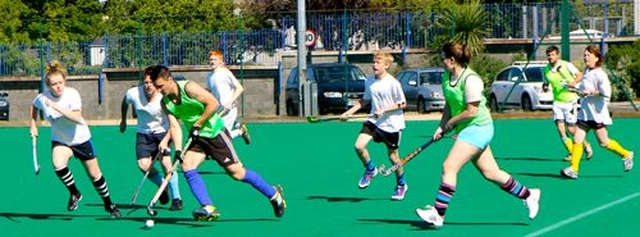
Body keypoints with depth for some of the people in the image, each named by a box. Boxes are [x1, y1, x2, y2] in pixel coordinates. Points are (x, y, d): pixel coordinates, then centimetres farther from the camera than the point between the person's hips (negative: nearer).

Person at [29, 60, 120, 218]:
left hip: (80, 138, -1)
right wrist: (33, 125, 4)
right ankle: (74, 194, -6)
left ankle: (109, 205, 31)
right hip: (60, 140, 1)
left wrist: (57, 108, -46)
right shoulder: (42, 98, -16)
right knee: (58, 164, -30)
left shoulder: (72, 94, -24)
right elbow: (34, 106, 10)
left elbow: (77, 118, -38)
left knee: (95, 174, 8)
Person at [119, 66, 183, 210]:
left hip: (162, 132, -3)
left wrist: (165, 140, -37)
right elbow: (125, 102, 10)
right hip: (143, 134, 3)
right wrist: (123, 120, 22)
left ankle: (176, 198, -5)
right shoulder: (133, 94, -16)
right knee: (144, 165, -15)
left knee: (166, 163, -19)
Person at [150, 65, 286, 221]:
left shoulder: (189, 88, -21)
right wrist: (178, 150, -19)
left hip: (215, 133, -6)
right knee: (187, 166, -17)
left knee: (236, 172, -4)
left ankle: (274, 194, 14)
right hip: (197, 137, 6)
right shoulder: (165, 103, -2)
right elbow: (174, 126, -4)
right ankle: (208, 208, -22)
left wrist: (197, 125, -20)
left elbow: (213, 103, -22)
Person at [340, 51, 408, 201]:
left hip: (392, 125, -5)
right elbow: (365, 100, 16)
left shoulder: (393, 83, -15)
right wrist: (349, 112, 8)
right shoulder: (369, 82, 2)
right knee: (359, 146, -14)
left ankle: (401, 185, 29)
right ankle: (370, 170, 14)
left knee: (393, 156, 6)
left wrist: (383, 110, -20)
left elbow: (402, 103, -11)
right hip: (374, 121, 5)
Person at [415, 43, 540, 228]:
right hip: (467, 130, 9)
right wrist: (442, 127, 2)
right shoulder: (447, 77, 6)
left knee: (449, 167, -15)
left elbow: (471, 111, -22)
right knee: (491, 173, 13)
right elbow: (449, 106, 15)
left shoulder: (470, 79, -21)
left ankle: (438, 215, -15)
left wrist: (451, 122, -11)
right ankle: (528, 195, 26)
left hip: (477, 128, -9)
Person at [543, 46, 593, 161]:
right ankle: (572, 152, 1)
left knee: (570, 128, -4)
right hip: (557, 101, 4)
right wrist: (545, 87, -8)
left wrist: (573, 83, -23)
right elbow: (546, 83, 16)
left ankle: (586, 145, 22)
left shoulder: (567, 65, -9)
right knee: (560, 127, -9)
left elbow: (580, 75, -4)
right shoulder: (546, 70, 4)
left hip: (570, 100, -4)